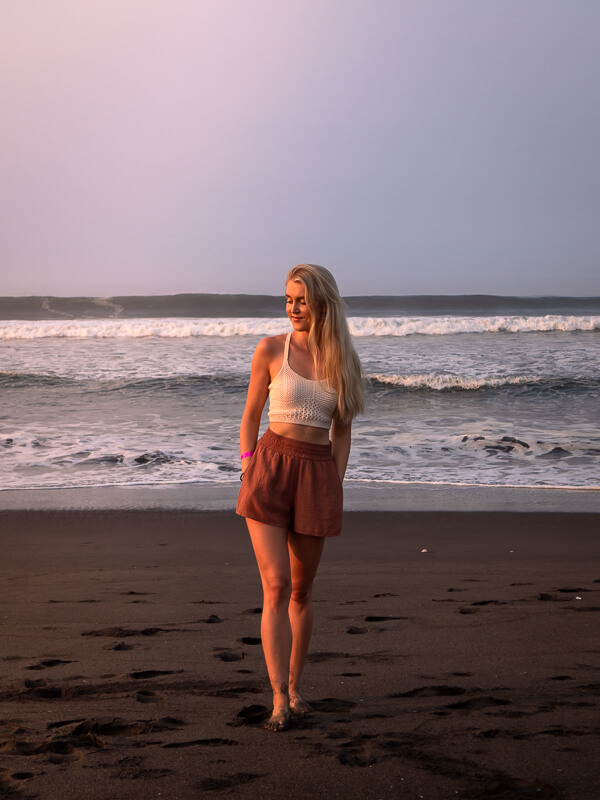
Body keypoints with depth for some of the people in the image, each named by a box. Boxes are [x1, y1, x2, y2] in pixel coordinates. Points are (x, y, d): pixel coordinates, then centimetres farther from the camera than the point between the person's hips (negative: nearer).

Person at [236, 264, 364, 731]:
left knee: (302, 589, 10)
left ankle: (294, 686, 24)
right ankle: (280, 698, -6)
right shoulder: (271, 350, -1)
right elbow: (252, 415, 5)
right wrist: (248, 473, 0)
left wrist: (337, 485, 5)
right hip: (271, 466, -2)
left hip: (318, 473, 2)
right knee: (276, 586, -9)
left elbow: (341, 430, 10)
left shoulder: (343, 359, 5)